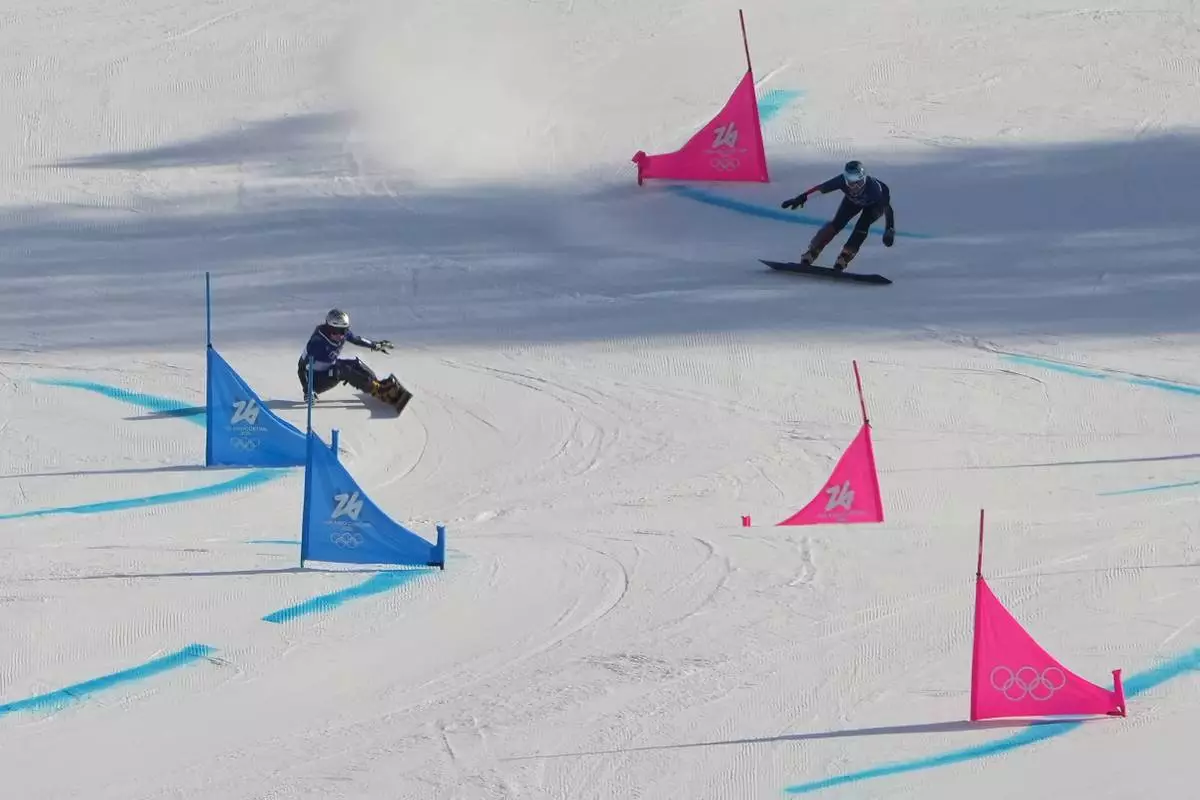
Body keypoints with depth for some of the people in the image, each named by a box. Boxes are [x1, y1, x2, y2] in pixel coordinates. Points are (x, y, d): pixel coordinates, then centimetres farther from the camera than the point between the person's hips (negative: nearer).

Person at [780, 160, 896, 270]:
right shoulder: (842, 181, -39)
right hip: (853, 199, 3)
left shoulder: (872, 186, -45)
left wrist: (890, 230, -41)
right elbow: (820, 188, -29)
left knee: (862, 227, -24)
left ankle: (843, 259, -16)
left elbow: (887, 207, -38)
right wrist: (801, 198, -28)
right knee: (837, 223, -11)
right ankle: (810, 254, -6)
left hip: (876, 203, -3)